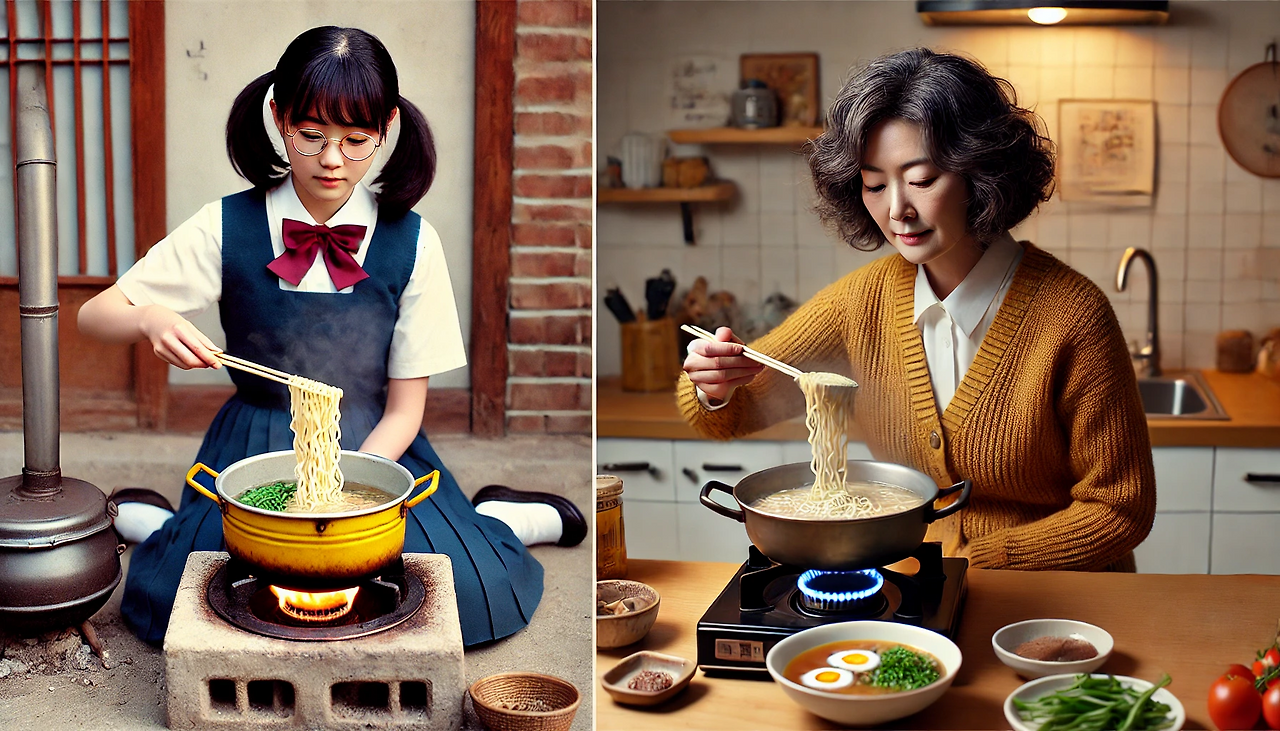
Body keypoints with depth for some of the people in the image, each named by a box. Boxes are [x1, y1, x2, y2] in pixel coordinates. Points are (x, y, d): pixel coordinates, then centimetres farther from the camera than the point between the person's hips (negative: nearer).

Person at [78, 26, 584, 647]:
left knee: (472, 591, -23)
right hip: (257, 450, 0)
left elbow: (404, 409, -4)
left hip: (376, 452, 0)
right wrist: (149, 320, -29)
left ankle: (496, 517, 11)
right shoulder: (228, 228, -9)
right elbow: (94, 315, -6)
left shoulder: (411, 244, -8)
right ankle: (146, 521, 9)